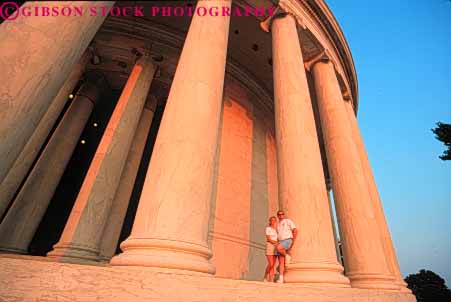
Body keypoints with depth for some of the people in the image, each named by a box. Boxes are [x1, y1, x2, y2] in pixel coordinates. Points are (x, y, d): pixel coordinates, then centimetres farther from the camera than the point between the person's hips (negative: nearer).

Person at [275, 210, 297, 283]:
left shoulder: (288, 221, 4)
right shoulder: (278, 225, 23)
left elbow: (295, 230, -3)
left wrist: (293, 241, -12)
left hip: (288, 241, -6)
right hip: (280, 243, 6)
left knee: (278, 247, -35)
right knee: (281, 262, -6)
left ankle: (287, 255, -8)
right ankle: (281, 278, -9)